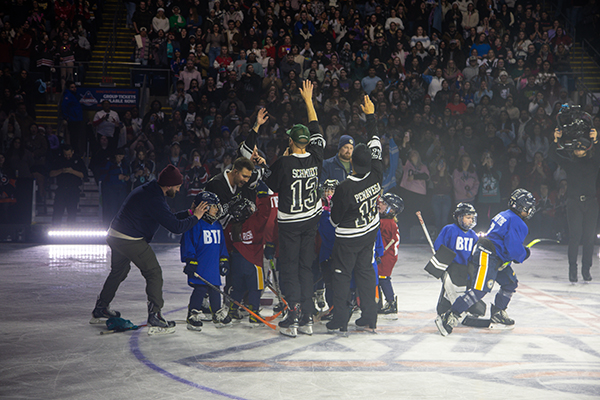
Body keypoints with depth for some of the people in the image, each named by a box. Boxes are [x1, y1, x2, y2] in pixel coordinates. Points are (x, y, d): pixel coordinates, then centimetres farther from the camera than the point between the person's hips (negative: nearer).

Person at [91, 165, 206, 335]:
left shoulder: (148, 190, 12)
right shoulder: (154, 199, -21)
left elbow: (167, 217, 21)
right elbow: (176, 227, -22)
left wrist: (189, 212, 12)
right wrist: (195, 217, -10)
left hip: (115, 236, 10)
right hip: (131, 241, -10)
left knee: (119, 271, 27)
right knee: (154, 273, -3)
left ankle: (99, 311, 40)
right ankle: (155, 318, -7)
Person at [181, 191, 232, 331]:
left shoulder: (217, 226, 15)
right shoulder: (195, 225, -10)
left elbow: (221, 245, 22)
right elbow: (188, 244, -12)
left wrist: (224, 260, 20)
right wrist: (190, 261, -16)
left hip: (214, 266, 7)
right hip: (200, 267, -7)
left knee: (215, 289, 12)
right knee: (200, 289, -8)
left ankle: (218, 315, 23)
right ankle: (193, 315, 2)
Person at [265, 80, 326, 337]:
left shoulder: (284, 163, -18)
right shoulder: (316, 157, -6)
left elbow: (272, 186, -2)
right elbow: (315, 129, 9)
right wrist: (308, 101, 18)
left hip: (289, 221, -4)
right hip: (311, 219, 4)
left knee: (289, 268, 1)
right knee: (306, 267, 11)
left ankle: (293, 319, -7)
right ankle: (306, 319, 10)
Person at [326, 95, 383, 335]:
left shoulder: (344, 188, -26)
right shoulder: (376, 176, -14)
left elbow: (335, 218, -14)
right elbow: (376, 144, 0)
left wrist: (332, 202, 7)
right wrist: (370, 116, 8)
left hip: (348, 238, -5)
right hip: (370, 232, 5)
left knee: (342, 274, 5)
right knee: (365, 270, 15)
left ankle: (340, 322, 5)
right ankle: (369, 319, 17)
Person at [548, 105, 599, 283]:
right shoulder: (569, 163, 9)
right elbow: (552, 156, 0)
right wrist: (556, 141, -15)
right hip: (574, 202, -1)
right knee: (575, 236, -7)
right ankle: (572, 270, -4)